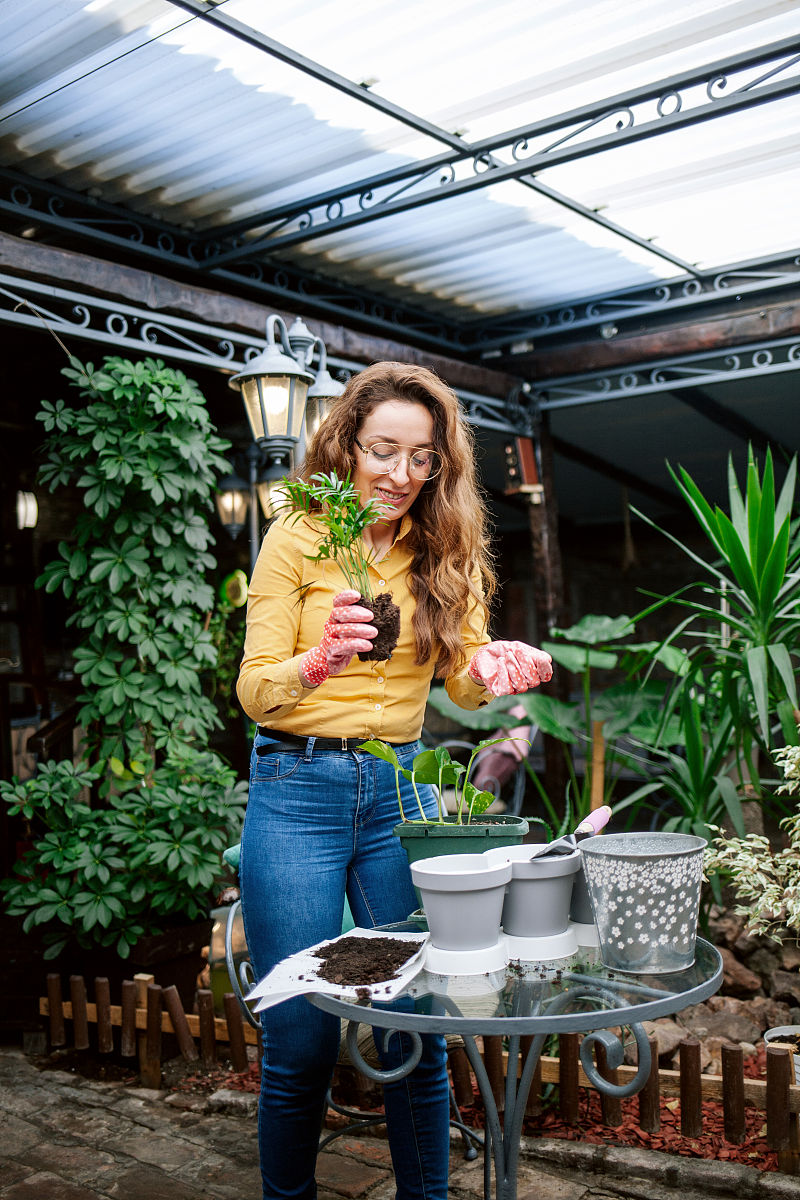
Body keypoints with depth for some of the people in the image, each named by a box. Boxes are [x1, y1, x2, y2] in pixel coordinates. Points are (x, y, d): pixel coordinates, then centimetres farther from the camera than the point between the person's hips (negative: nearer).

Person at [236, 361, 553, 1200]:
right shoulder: (297, 535, -5)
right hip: (298, 791, -2)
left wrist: (496, 669, -21)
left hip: (402, 788, 3)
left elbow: (463, 681, 3)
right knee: (299, 1037, 5)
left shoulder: (445, 547, 4)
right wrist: (321, 661, -30)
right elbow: (253, 690, -9)